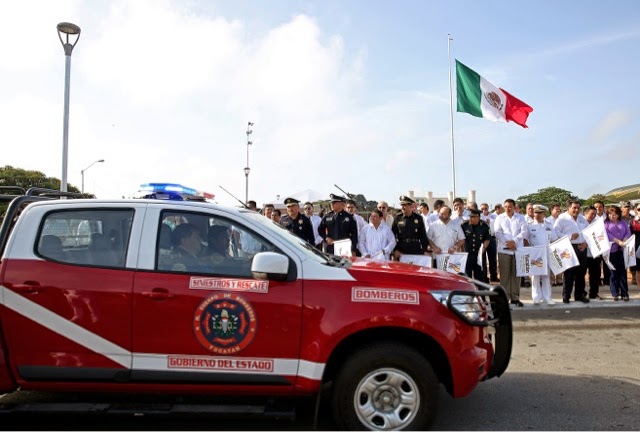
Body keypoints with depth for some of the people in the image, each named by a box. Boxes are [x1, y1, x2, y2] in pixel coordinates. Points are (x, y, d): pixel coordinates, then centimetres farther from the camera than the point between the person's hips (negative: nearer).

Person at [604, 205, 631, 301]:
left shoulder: (623, 223, 17)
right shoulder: (606, 223, 7)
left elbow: (628, 233, 6)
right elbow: (607, 234, -7)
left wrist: (624, 241, -12)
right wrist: (618, 241, -17)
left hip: (622, 250, 2)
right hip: (611, 250, -2)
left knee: (623, 271, -1)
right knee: (613, 272, 0)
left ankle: (625, 294, 2)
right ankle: (615, 293, 5)